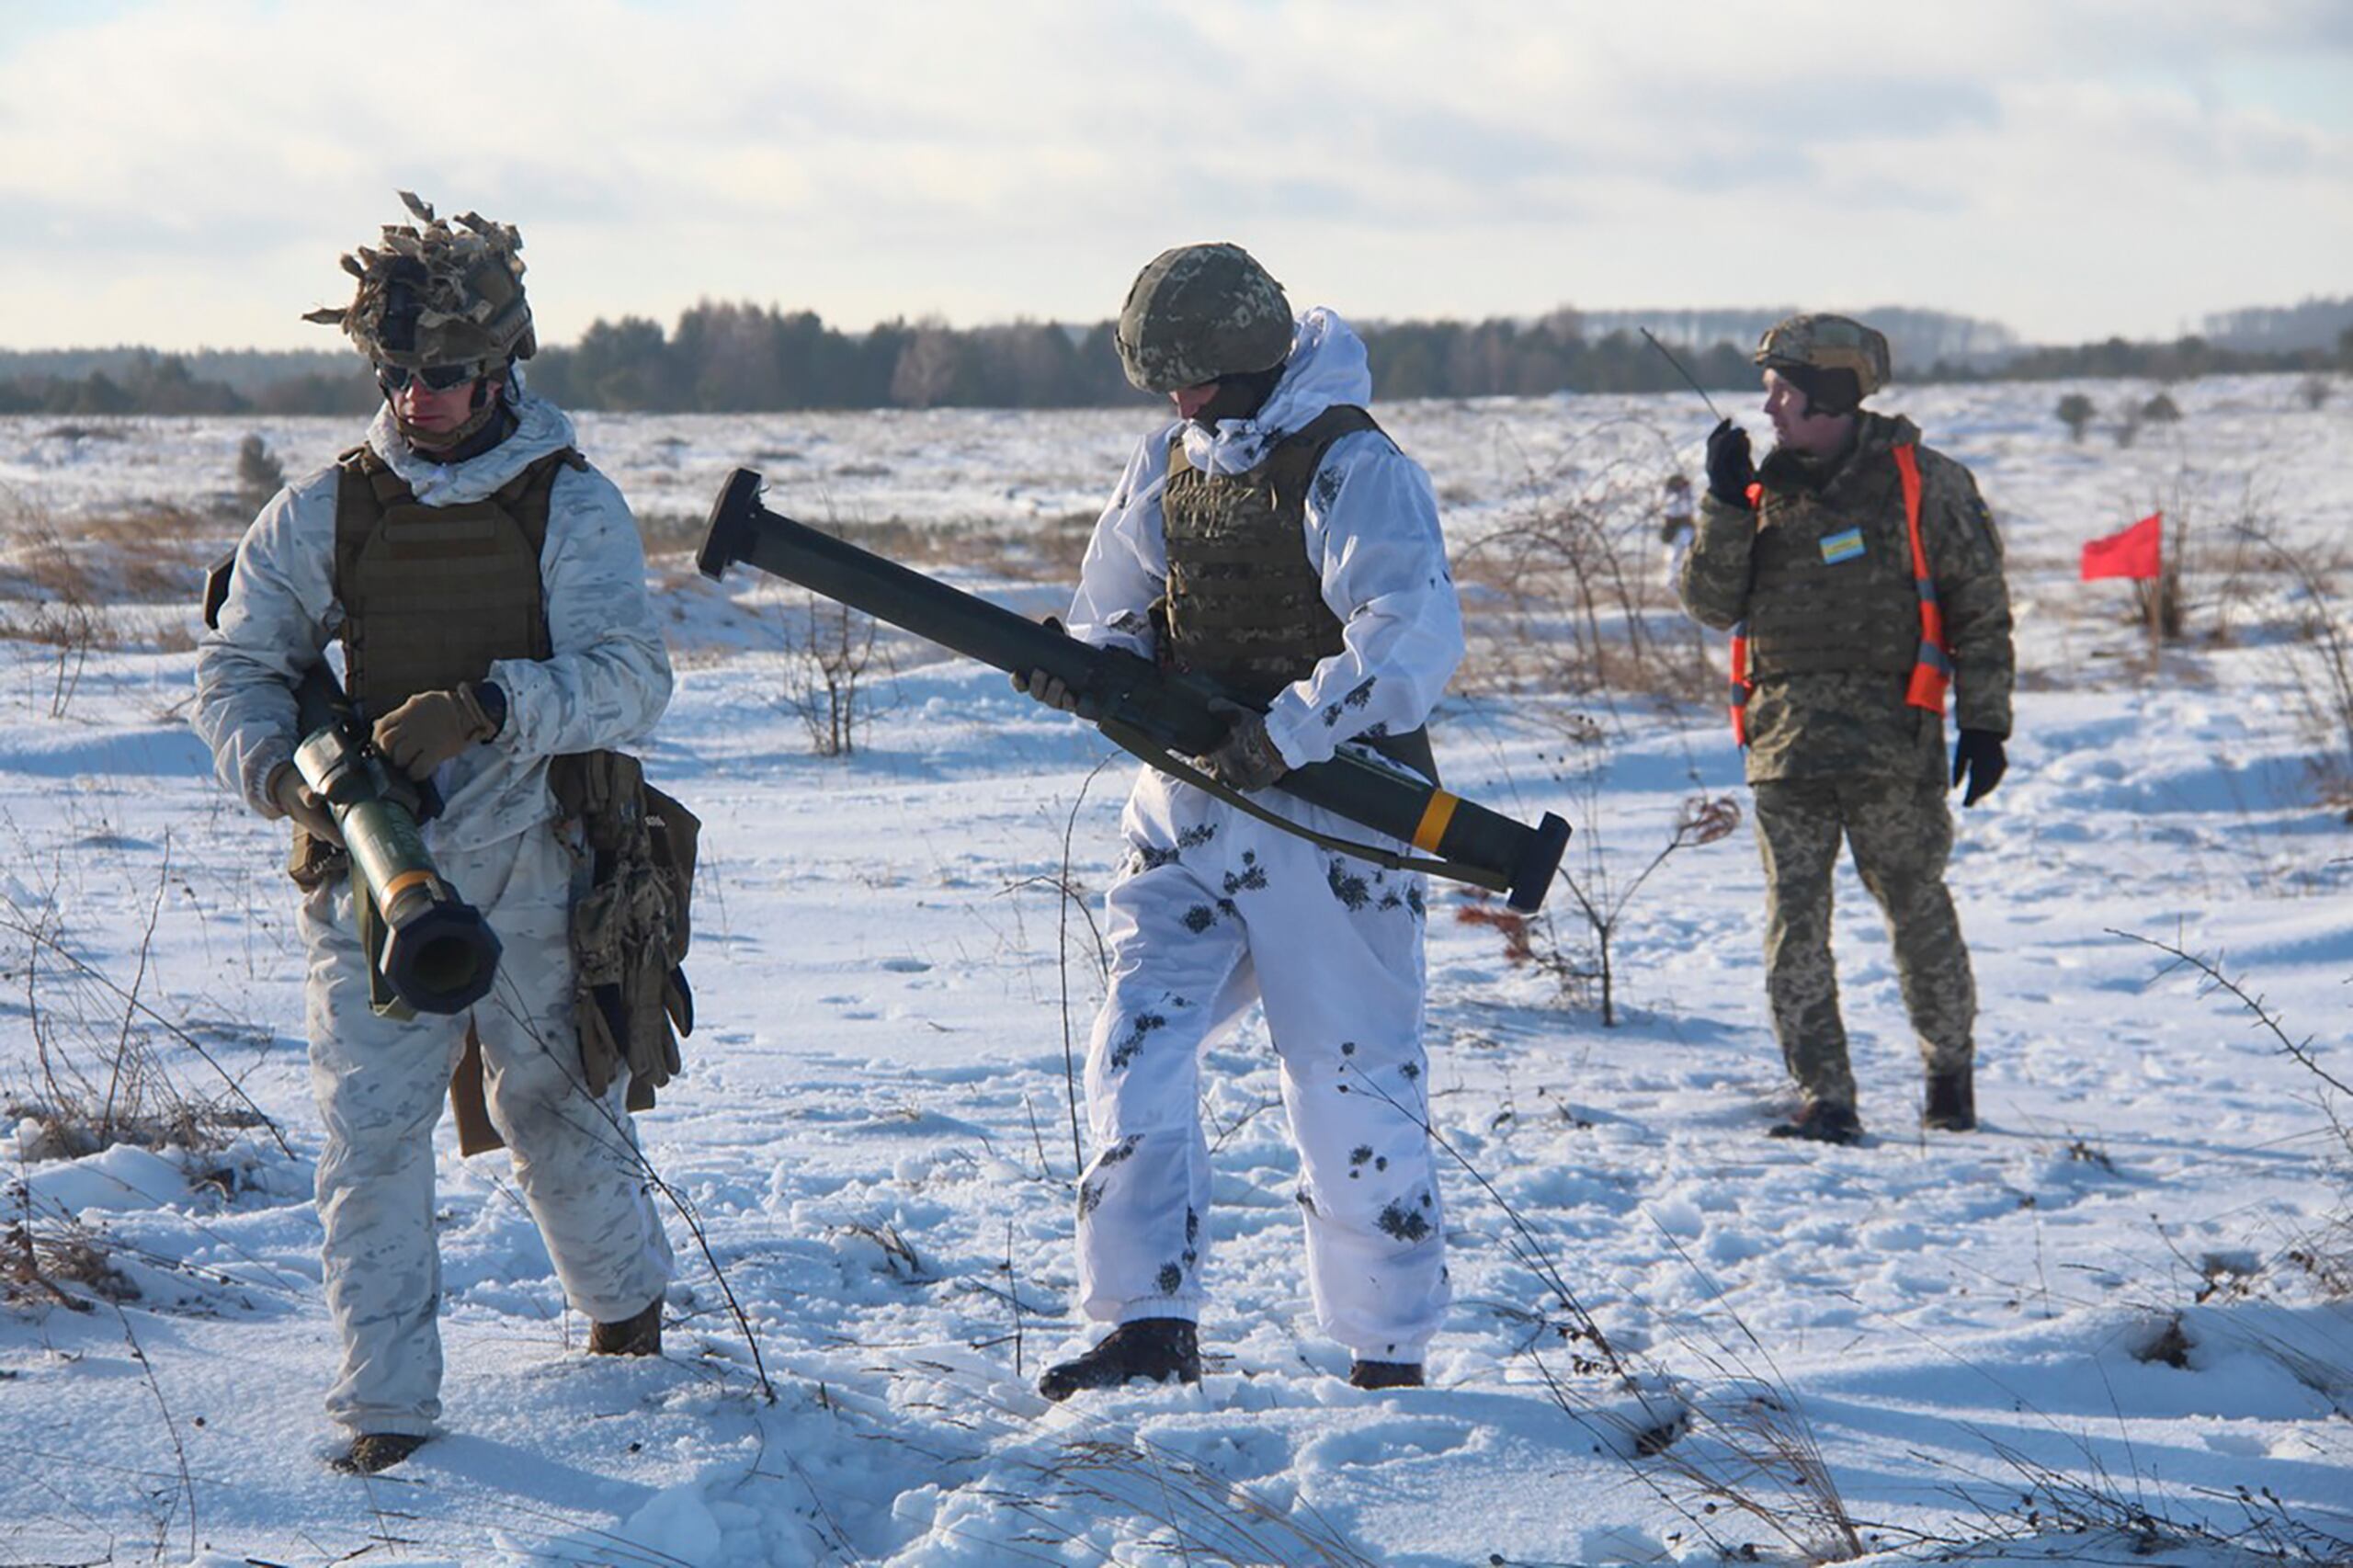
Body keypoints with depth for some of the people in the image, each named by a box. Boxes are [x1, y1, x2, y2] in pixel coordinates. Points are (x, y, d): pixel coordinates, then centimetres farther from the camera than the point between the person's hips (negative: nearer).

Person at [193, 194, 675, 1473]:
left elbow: (630, 681, -13)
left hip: (528, 874, -1)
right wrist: (285, 770, -13)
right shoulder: (322, 514, 4)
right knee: (369, 1130, -8)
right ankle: (385, 1400, 0)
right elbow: (235, 671, 8)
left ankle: (624, 1300, 42)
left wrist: (486, 706, -28)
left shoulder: (571, 506, -3)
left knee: (557, 1113, 13)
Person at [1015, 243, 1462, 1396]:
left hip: (1327, 810, -7)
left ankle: (1388, 1356, 12)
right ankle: (1150, 1325, 1)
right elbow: (1124, 607, 17)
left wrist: (1287, 733, -31)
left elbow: (1416, 635, -25)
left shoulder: (1350, 468, -14)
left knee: (1351, 1083, 0)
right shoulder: (1171, 459, 10)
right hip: (1190, 803, 7)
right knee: (1137, 1050, -4)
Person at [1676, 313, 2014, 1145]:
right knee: (1794, 921, -4)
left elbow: (1981, 611, 1)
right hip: (1787, 740, 4)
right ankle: (1825, 1101, -1)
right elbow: (1712, 601, 4)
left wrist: (1984, 724, -3)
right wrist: (1725, 505, -7)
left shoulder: (1922, 482, -1)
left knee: (1916, 909, 7)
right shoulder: (1767, 489, 11)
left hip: (1891, 740, -4)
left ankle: (1951, 1070, 27)